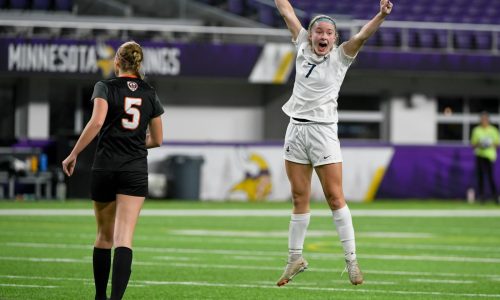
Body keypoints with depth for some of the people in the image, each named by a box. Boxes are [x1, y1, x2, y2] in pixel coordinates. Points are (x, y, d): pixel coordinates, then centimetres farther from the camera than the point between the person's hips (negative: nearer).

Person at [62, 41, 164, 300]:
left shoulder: (105, 87, -1)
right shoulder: (150, 94, 10)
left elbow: (96, 122, -17)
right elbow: (156, 140, 14)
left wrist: (73, 154, -12)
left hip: (104, 168, -1)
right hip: (135, 171, 1)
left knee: (104, 235, 16)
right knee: (124, 238, -10)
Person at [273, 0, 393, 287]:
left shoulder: (340, 57, -2)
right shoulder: (303, 47, 7)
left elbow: (361, 36, -20)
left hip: (323, 131, -3)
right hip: (296, 129, 3)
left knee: (335, 197, -6)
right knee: (299, 198, 7)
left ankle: (351, 260, -2)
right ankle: (295, 258, 16)